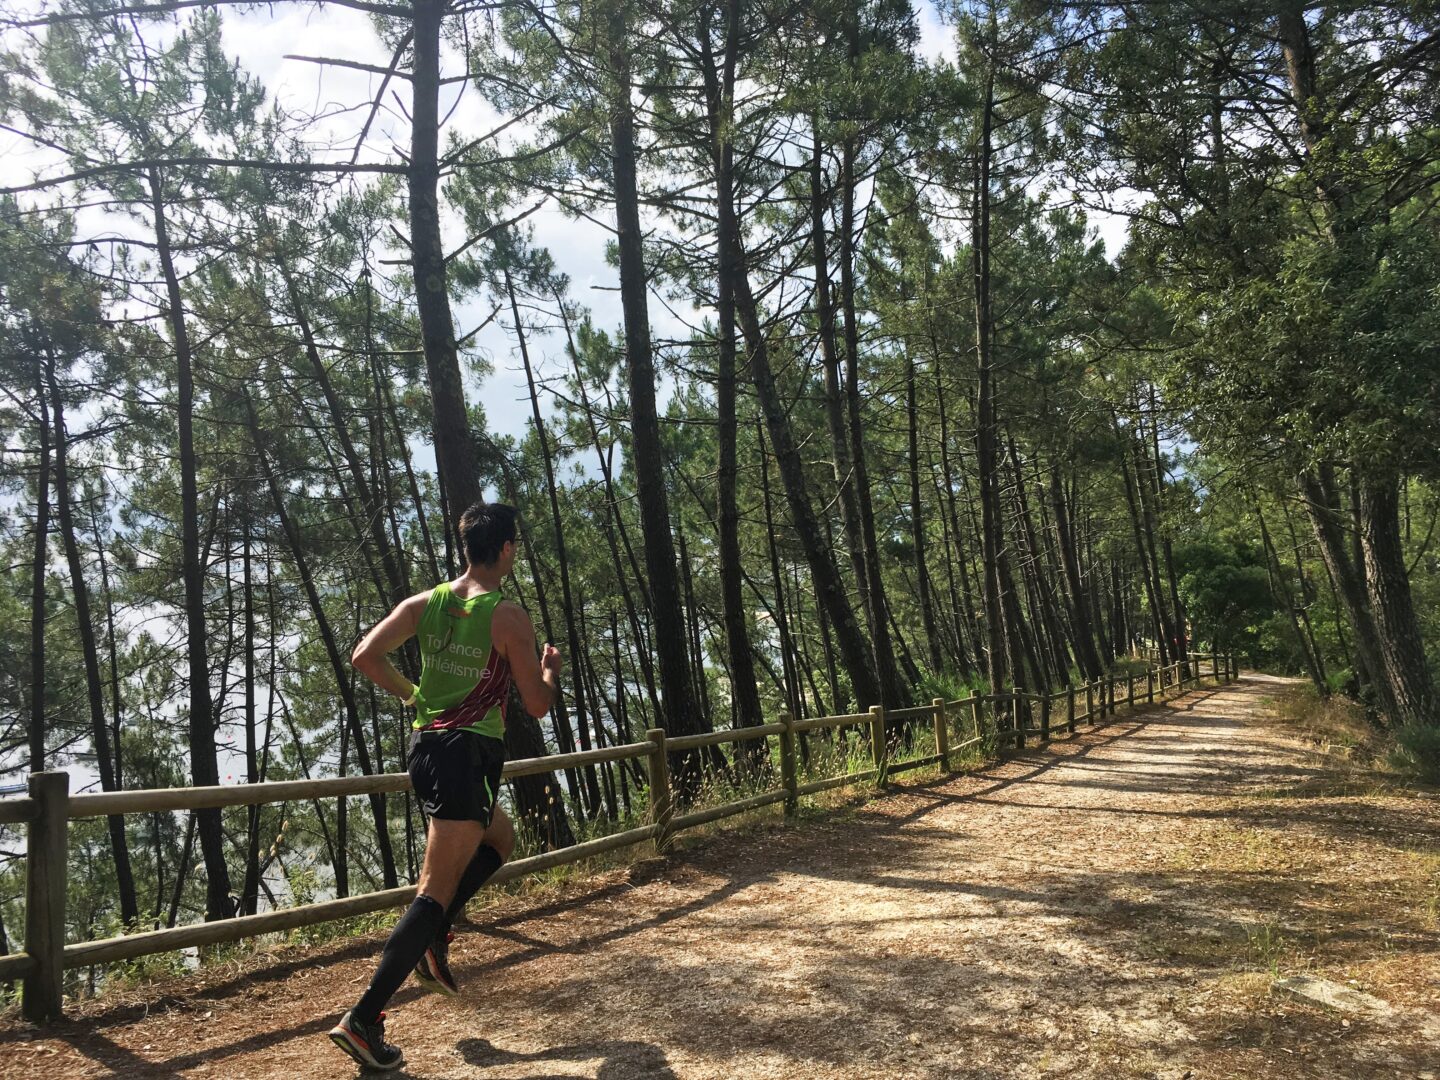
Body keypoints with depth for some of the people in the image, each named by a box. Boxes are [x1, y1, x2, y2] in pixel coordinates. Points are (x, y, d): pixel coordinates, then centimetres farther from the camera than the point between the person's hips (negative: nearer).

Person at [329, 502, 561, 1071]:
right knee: (435, 890, -4)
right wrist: (551, 669, 13)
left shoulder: (425, 603, 5)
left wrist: (410, 692, 12)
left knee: (500, 840, 29)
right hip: (468, 755, -8)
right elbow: (537, 705, -7)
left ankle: (434, 939, 20)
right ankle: (363, 1019, -6)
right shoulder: (509, 617, -12)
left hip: (426, 745, 8)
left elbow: (365, 656, -3)